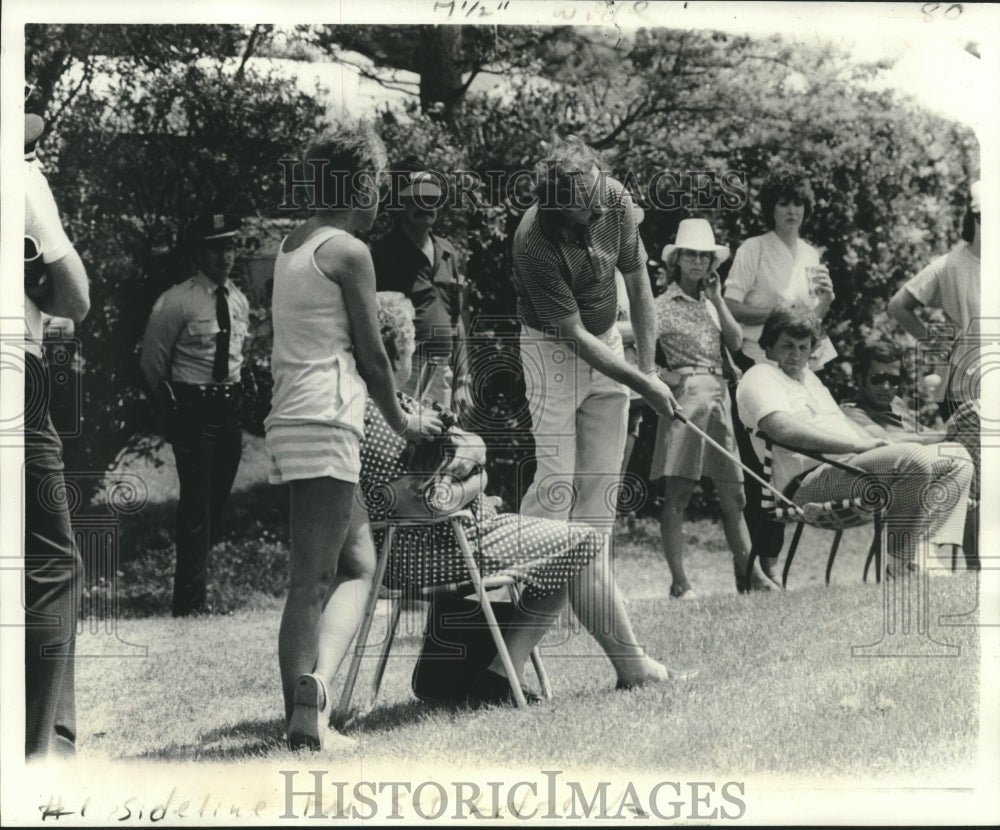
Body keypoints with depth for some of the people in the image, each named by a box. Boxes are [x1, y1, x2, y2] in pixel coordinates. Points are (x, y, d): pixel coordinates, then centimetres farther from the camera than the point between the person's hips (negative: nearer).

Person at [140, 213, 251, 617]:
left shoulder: (239, 302, 9)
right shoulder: (176, 302, -11)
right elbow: (152, 361, -4)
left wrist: (235, 394, 15)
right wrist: (172, 411, 1)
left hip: (230, 406, 7)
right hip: (193, 409, -7)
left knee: (218, 498, 10)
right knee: (196, 501, -10)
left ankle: (195, 586, 22)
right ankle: (191, 599, -5)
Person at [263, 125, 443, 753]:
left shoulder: (291, 246, 17)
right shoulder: (349, 251, -8)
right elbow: (371, 354, -5)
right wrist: (403, 421, 11)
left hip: (290, 418, 8)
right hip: (327, 423, -8)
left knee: (358, 561, 11)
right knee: (314, 579, -10)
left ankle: (304, 711, 4)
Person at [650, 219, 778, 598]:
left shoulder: (710, 303, 18)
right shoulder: (665, 304, 0)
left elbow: (736, 341, 6)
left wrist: (717, 298, 1)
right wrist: (661, 376, -12)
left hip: (719, 396, 6)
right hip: (685, 396, -6)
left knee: (732, 492, 6)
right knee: (677, 494, -6)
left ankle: (747, 572, 9)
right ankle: (679, 582, -5)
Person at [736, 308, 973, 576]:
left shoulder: (810, 378, 32)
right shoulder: (760, 376, 1)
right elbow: (784, 429, -17)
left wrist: (872, 442, 8)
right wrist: (858, 446, -18)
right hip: (811, 481, -10)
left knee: (957, 459, 0)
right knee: (916, 457, -31)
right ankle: (899, 564, -25)